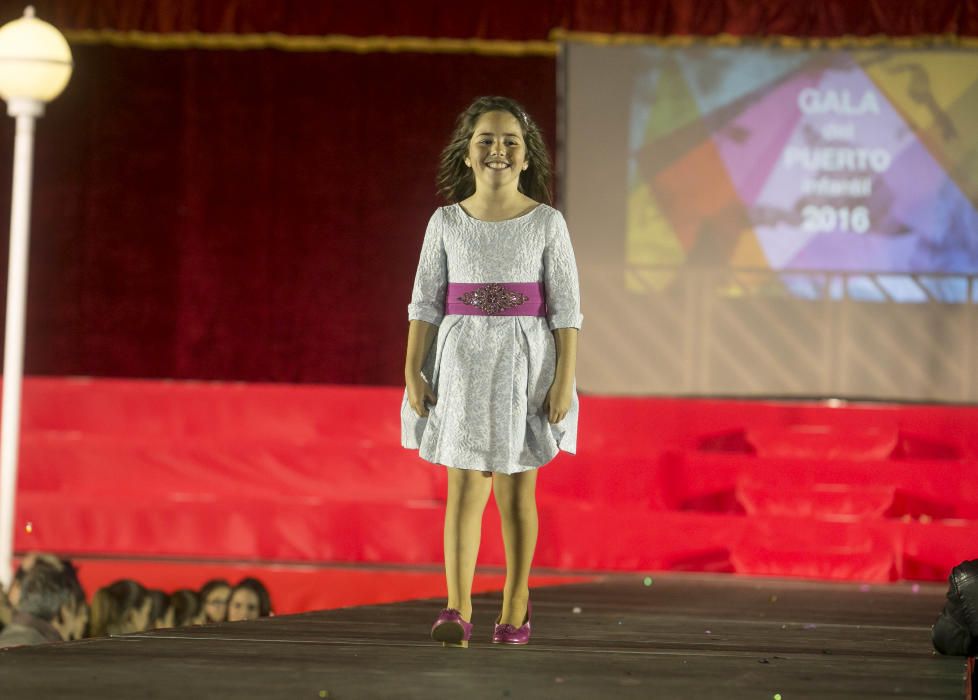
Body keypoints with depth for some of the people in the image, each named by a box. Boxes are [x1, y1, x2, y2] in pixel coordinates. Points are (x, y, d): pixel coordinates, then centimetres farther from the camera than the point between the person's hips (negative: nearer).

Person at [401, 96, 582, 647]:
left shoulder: (547, 223, -1)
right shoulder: (447, 222, 3)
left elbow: (566, 306, -2)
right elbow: (425, 301, 4)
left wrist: (565, 378, -8)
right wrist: (413, 369, -2)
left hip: (525, 362, -1)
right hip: (462, 362, 1)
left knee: (516, 492, 6)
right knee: (464, 487, -3)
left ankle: (515, 607, 17)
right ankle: (458, 610, -6)